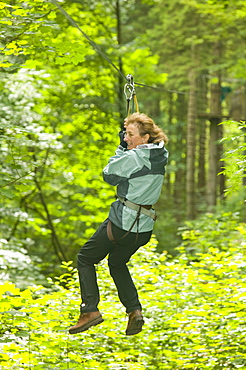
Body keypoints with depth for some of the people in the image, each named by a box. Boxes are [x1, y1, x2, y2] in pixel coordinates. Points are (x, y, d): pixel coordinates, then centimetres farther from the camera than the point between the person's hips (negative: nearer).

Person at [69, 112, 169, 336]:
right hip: (144, 227, 8)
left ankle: (90, 310, 0)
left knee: (86, 259, 11)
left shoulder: (132, 157, -19)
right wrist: (126, 148, 10)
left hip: (122, 222, -8)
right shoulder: (161, 157, 4)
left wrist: (122, 148, 4)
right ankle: (134, 310, 11)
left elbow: (109, 175, -3)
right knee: (117, 263, 28)